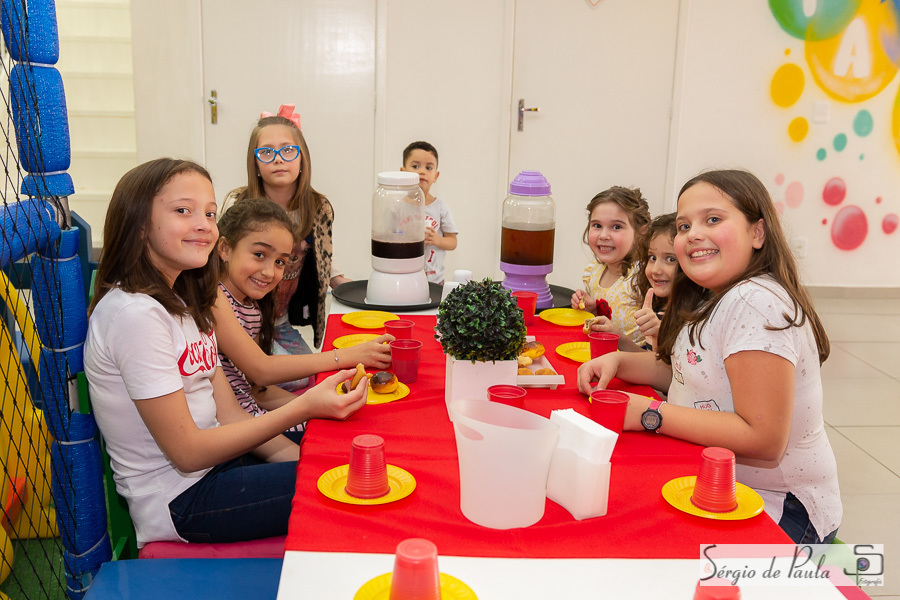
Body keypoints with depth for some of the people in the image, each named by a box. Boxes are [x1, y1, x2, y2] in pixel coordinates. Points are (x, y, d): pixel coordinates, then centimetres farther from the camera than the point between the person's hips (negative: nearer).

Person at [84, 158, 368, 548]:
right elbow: (188, 452, -20)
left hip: (218, 458, 9)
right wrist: (304, 408, -23)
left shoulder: (184, 304, 9)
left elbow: (227, 414, 6)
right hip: (179, 501, -9)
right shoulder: (135, 314, -20)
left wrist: (301, 457, -8)